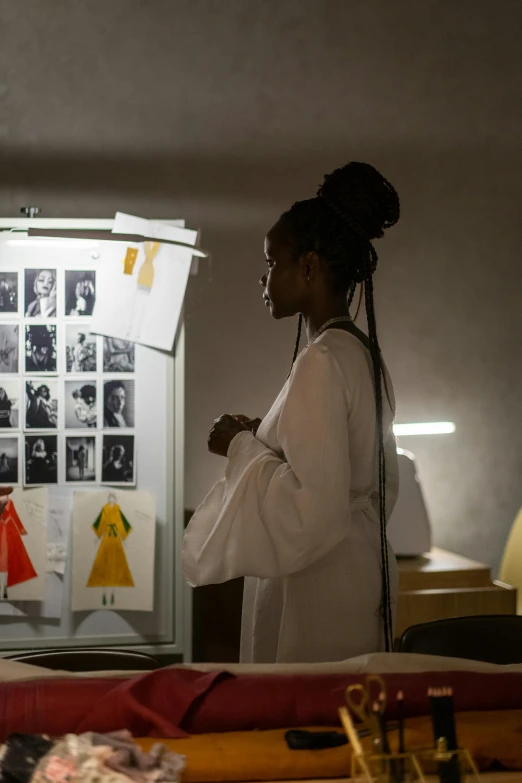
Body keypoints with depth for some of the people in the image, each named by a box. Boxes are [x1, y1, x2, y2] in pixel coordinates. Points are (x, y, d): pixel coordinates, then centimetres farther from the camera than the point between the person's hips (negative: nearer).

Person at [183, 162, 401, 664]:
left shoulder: (321, 363, -18)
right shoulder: (362, 353, 10)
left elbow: (311, 507, -24)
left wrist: (242, 449, -10)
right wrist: (264, 442, 12)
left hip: (317, 591, -9)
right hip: (362, 570, 9)